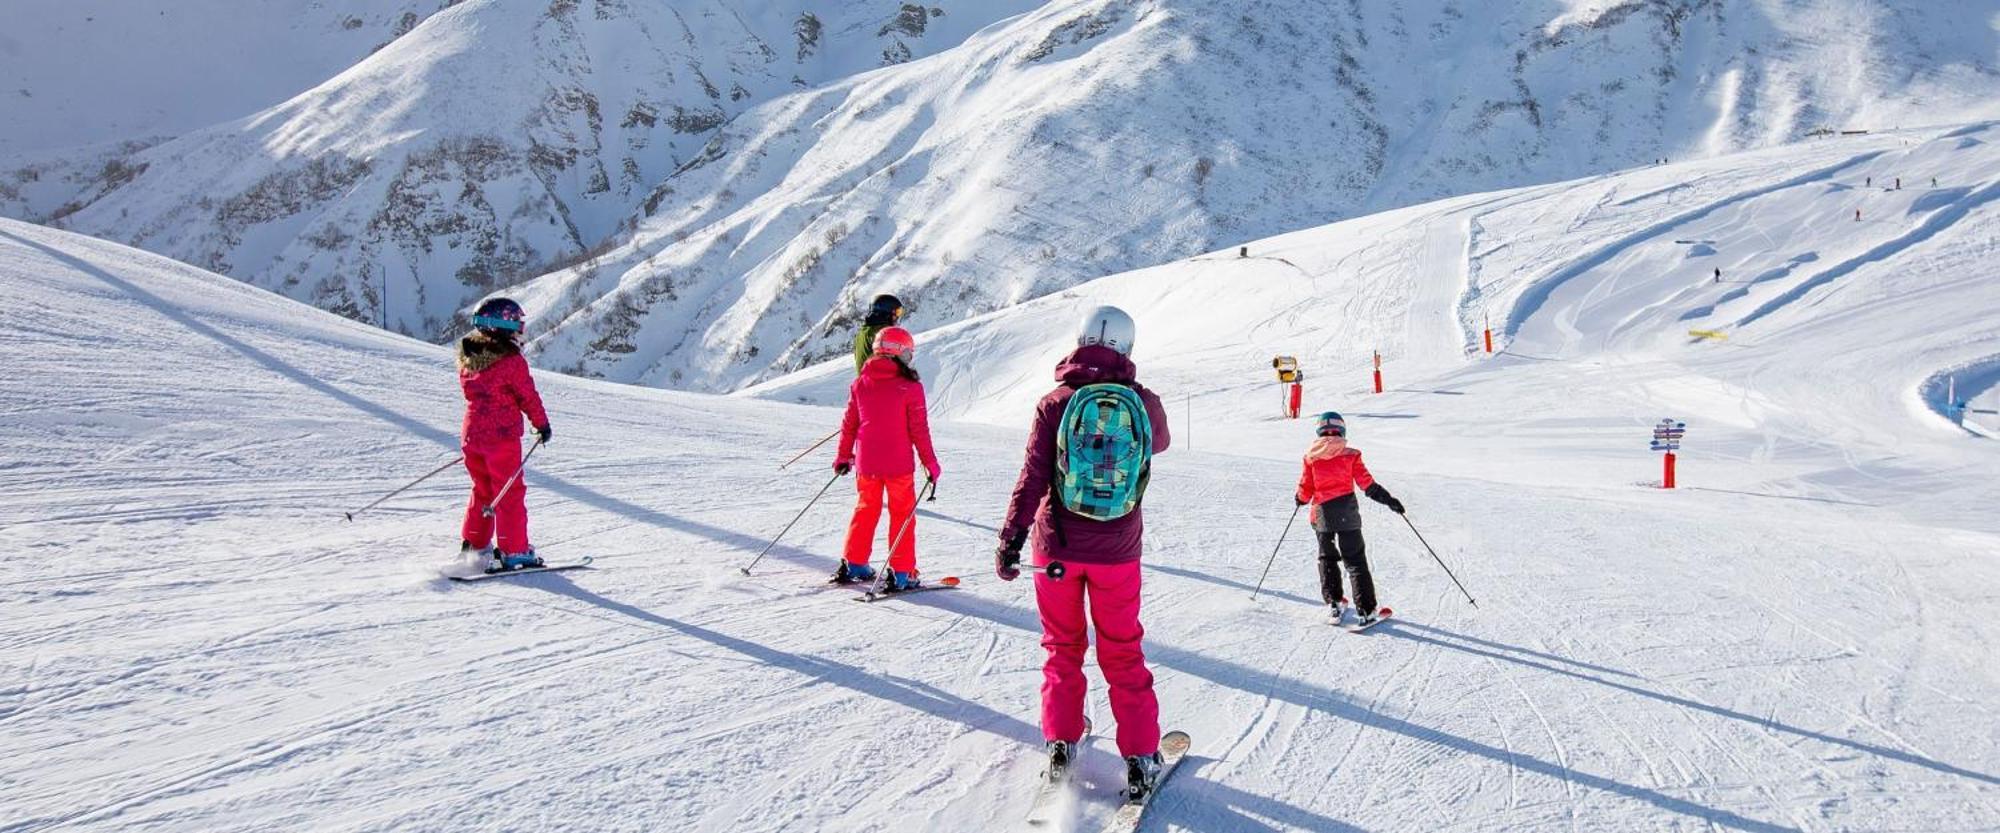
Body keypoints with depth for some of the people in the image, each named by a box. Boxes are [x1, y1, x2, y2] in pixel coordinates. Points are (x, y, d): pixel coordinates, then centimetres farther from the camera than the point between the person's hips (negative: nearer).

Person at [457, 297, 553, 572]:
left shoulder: (467, 358, 5)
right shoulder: (512, 361, -16)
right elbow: (528, 396, -10)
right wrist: (542, 424, 4)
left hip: (471, 434, 7)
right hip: (502, 436, -7)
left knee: (482, 489, 20)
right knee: (510, 492, 1)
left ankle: (473, 545, 24)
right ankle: (515, 551, 2)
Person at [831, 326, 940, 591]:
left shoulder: (860, 384, 1)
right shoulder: (910, 387, -12)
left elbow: (849, 424, 8)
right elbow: (919, 429, -9)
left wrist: (844, 456, 20)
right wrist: (930, 463, 0)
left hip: (866, 462, 4)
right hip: (898, 464, -4)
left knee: (865, 510, 20)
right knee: (902, 514, 7)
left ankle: (852, 564, 22)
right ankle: (900, 573, 5)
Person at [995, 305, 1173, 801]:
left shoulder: (1055, 403, -9)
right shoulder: (1146, 403, -5)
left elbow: (1033, 477, -13)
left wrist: (1010, 540, -10)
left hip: (1057, 546, 0)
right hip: (1117, 550, 1)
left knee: (1062, 647, 17)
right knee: (1122, 653, 12)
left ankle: (1060, 746, 16)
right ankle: (1140, 757, 12)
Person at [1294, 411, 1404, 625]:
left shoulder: (1311, 456, 1)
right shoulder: (1350, 454, -3)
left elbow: (1305, 490, 3)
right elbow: (1367, 484, -5)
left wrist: (1299, 499, 25)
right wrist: (1388, 499, 5)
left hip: (1321, 513, 2)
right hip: (1347, 512, -2)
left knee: (1327, 558, 20)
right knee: (1355, 560, 3)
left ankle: (1334, 603, 15)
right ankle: (1367, 610, -2)